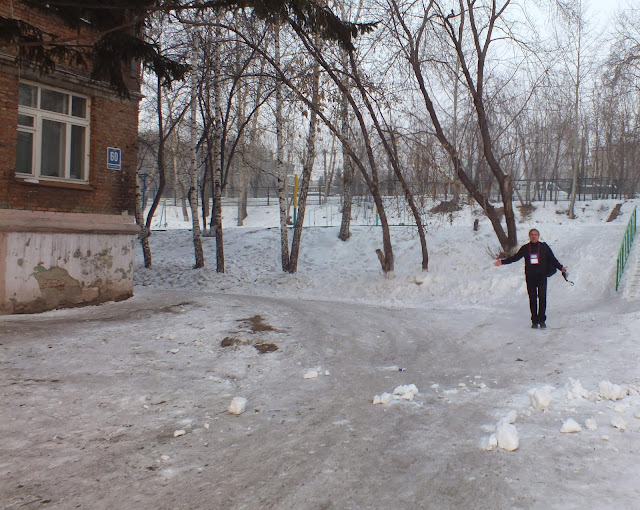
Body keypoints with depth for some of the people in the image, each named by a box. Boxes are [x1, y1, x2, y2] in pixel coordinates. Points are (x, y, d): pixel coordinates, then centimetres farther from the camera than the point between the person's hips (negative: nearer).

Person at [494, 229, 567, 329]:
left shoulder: (544, 246, 6)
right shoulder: (525, 248, 9)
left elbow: (552, 259, 8)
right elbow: (515, 257, 9)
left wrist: (560, 267, -4)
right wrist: (503, 261, 1)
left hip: (542, 276, -1)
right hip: (530, 277, 1)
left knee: (542, 297, -9)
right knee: (532, 298, 3)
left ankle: (542, 320, -4)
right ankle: (534, 320, 8)